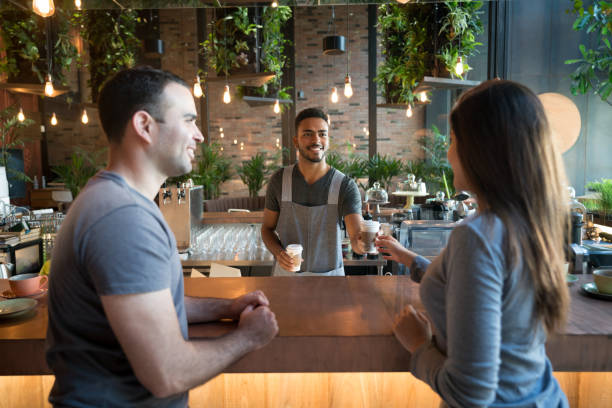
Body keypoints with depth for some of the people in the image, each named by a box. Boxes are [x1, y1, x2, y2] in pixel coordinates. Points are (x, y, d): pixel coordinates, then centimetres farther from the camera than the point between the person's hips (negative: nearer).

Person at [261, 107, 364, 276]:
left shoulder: (345, 186, -15)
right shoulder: (279, 181, -9)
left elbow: (356, 237, -23)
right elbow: (267, 228, 1)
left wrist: (362, 242, -46)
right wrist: (278, 253, -18)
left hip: (329, 273, 0)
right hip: (286, 271, 1)